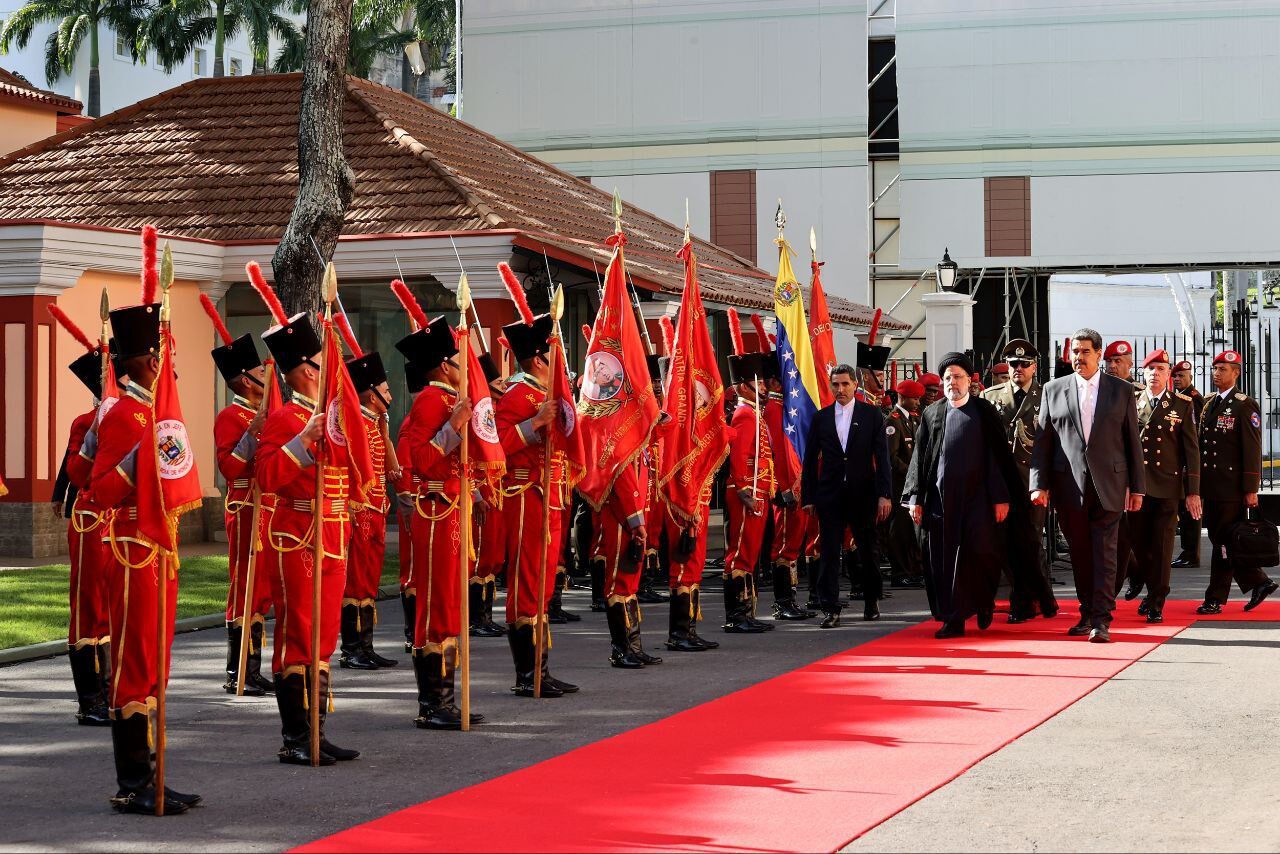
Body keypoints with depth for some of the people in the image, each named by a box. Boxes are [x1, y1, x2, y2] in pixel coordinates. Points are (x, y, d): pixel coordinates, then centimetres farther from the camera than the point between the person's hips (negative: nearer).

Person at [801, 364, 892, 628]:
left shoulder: (872, 414, 2)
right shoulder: (821, 417, 6)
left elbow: (882, 456, -1)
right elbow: (810, 460, 8)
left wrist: (884, 494, -9)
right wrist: (808, 497, 4)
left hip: (863, 495, -1)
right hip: (830, 495, 1)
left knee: (867, 552, 10)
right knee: (829, 553, -3)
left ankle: (872, 601, 27)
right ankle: (830, 610, -2)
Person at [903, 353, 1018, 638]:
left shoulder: (985, 411, 6)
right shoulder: (931, 415, 12)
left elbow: (1000, 454, 3)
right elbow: (919, 457, 12)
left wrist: (1002, 497, -5)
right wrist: (915, 498, 4)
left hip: (977, 496, -2)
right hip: (940, 495, 2)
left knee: (980, 552, -9)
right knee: (943, 559, -1)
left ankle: (983, 603, 19)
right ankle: (953, 620, 5)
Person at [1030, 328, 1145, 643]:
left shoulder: (1122, 390, 7)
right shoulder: (1053, 390, 9)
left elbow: (1132, 441, 7)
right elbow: (1042, 441, 7)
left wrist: (1137, 487, 3)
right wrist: (1039, 484, -1)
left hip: (1108, 486, -2)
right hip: (1069, 486, 2)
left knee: (1104, 553, -7)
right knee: (1080, 554, 7)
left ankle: (1101, 620, -8)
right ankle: (1087, 614, 18)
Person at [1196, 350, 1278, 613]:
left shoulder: (1245, 405, -7)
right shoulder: (1208, 404, 16)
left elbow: (1252, 449, -10)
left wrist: (1251, 489, -15)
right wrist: (1197, 483, 13)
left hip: (1231, 488, -8)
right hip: (1211, 487, 8)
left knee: (1224, 541, -5)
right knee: (1219, 539, 8)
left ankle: (1216, 598, 1)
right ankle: (1258, 583, 17)